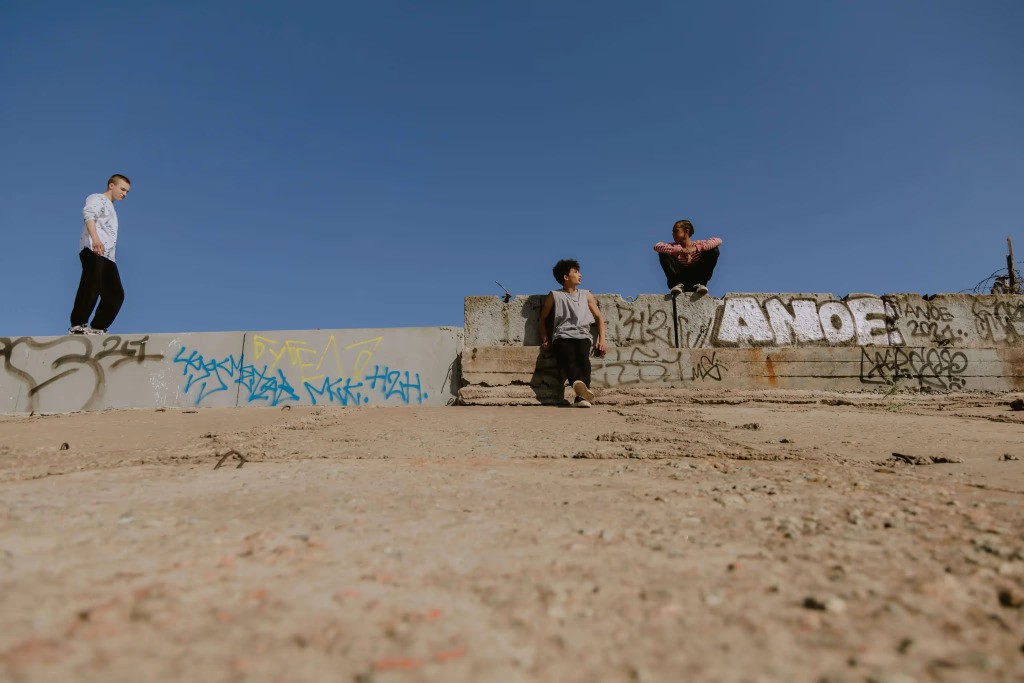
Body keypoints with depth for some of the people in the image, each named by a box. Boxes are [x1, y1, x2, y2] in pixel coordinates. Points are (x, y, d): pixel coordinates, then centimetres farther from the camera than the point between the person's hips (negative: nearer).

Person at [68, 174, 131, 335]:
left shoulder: (110, 208, 35)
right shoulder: (97, 198, 8)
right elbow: (88, 214, -14)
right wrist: (95, 238, -31)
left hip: (108, 256, 9)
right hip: (93, 251, -9)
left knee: (116, 295, -1)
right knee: (91, 288, -20)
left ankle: (97, 329, 1)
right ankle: (78, 326, -21)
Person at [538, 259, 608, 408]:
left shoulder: (586, 295, 26)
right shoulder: (554, 295, 19)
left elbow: (599, 317, 25)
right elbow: (543, 318, 23)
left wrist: (602, 340, 11)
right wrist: (545, 339, 10)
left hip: (582, 335, 2)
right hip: (562, 336, -1)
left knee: (583, 357, -33)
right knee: (568, 357, -36)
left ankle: (581, 396, -51)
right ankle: (579, 383, -64)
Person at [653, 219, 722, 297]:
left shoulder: (698, 244, 2)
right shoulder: (674, 246, 2)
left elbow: (718, 241, -15)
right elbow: (656, 246, -18)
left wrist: (696, 248, -28)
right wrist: (679, 250, -31)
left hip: (696, 280, 0)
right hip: (680, 279, 0)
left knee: (714, 250, -13)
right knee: (663, 253, -16)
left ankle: (700, 284, -20)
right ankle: (677, 284, -23)